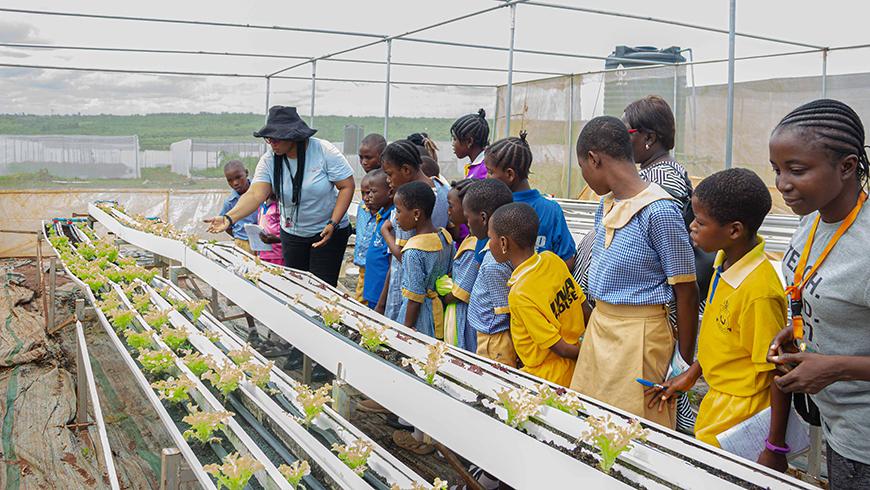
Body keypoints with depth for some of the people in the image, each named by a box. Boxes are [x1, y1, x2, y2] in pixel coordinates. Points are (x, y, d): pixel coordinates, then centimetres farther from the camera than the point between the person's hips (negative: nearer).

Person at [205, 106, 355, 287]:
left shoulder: (324, 151, -18)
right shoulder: (269, 160, -10)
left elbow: (347, 186, -14)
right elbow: (255, 194, -20)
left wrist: (333, 224, -22)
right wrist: (229, 218, -37)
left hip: (328, 232, -4)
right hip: (292, 234, 4)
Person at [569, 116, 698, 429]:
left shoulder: (659, 211, -16)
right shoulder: (605, 207, 10)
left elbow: (686, 293, -12)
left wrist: (685, 365, -7)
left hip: (637, 334, -8)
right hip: (599, 327, 8)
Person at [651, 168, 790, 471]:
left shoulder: (760, 292, -28)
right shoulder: (726, 260, -2)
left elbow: (780, 375, -22)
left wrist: (775, 448, -16)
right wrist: (691, 375, 17)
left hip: (741, 413, -8)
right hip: (716, 401, 8)